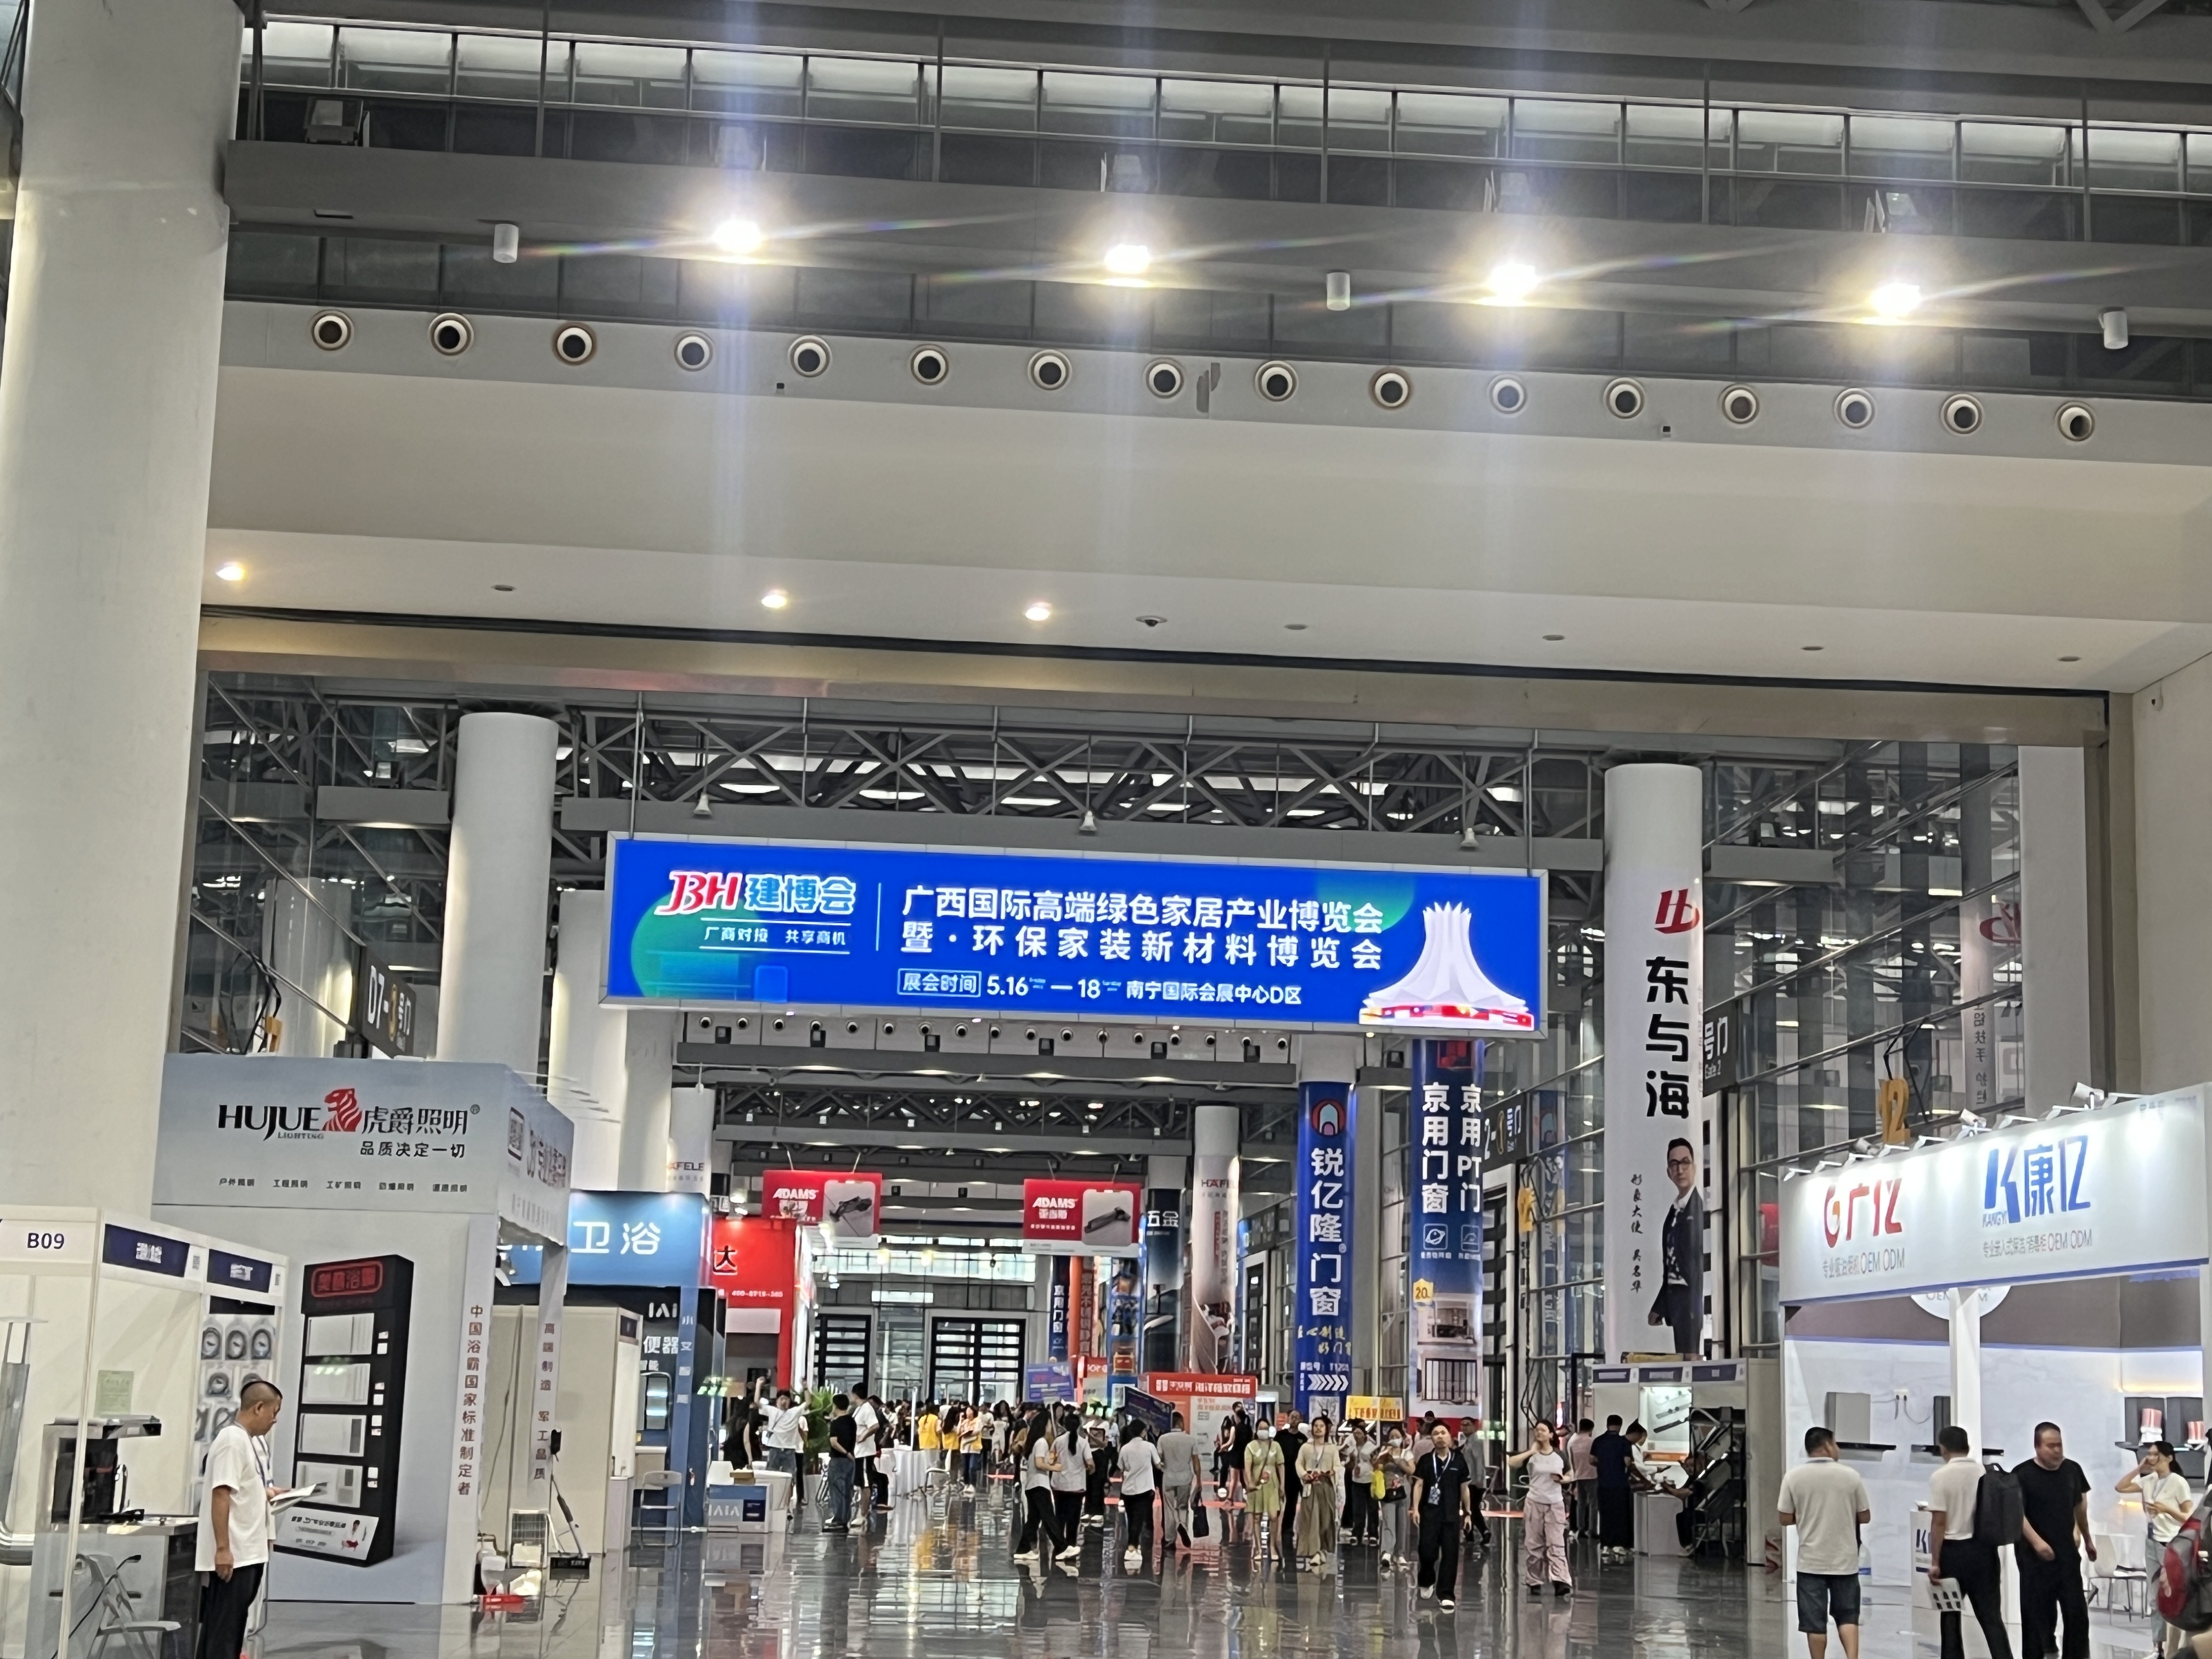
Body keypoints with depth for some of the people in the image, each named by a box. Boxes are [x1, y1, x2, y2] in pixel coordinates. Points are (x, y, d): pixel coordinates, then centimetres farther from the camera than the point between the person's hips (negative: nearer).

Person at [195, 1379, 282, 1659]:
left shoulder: (252, 1441, 14)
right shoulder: (232, 1440, -15)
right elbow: (220, 1495, -22)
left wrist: (266, 1493, 12)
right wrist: (222, 1549, -25)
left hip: (249, 1553, 10)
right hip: (231, 1555, -10)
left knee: (233, 1626, 14)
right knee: (223, 1628, -5)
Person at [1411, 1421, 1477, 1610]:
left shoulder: (1459, 1460, 4)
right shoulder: (1426, 1460, 2)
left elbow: (1465, 1488, 9)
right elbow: (1419, 1484, -1)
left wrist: (1468, 1513, 7)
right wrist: (1416, 1508, -12)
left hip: (1452, 1514, 1)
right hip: (1430, 1512, -1)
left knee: (1450, 1555, -1)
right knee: (1427, 1551, -2)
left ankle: (1445, 1595, 5)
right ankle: (1427, 1582, 28)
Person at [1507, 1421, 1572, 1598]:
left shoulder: (1559, 1456, 4)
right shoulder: (1531, 1455, 0)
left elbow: (1570, 1476, 16)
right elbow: (1511, 1463, -17)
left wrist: (1563, 1480, -7)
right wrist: (1531, 1451, -16)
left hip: (1556, 1504, 0)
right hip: (1534, 1503, 0)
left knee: (1556, 1543, -10)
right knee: (1534, 1544, 3)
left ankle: (1560, 1581, -20)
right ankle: (1535, 1582, 9)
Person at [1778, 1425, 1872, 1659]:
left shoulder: (1794, 1477, -6)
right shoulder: (1850, 1476, -4)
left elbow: (1785, 1519, -2)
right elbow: (1865, 1517, 3)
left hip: (1811, 1561, -1)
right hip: (1845, 1560, 1)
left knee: (1815, 1621, 6)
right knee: (1847, 1615, 12)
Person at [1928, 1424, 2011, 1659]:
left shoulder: (1940, 1477, -10)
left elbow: (1939, 1522, -14)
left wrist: (1935, 1562, -10)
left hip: (1953, 1551, -3)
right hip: (1983, 1548, 3)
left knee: (1951, 1617, 9)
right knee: (1991, 1616, 5)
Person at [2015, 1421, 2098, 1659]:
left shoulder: (2073, 1470, 5)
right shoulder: (2022, 1474, -10)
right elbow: (2017, 1513, -16)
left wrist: (2087, 1539, 27)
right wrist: (2036, 1542, -28)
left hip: (2067, 1552, 4)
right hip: (2034, 1555, -4)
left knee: (2077, 1611, 3)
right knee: (2038, 1613, 1)